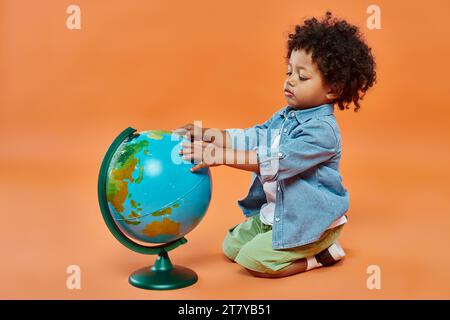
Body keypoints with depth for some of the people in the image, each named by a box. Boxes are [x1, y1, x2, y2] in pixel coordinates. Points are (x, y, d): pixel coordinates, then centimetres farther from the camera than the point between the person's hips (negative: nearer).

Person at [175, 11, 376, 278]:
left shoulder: (322, 130, -25)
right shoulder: (284, 116, 4)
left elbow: (277, 160, -35)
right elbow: (253, 138, -2)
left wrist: (222, 156, -40)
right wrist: (212, 135, -17)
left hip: (312, 221, -9)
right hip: (274, 212, 9)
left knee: (253, 259, -18)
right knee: (232, 247, 13)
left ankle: (323, 253, 1)